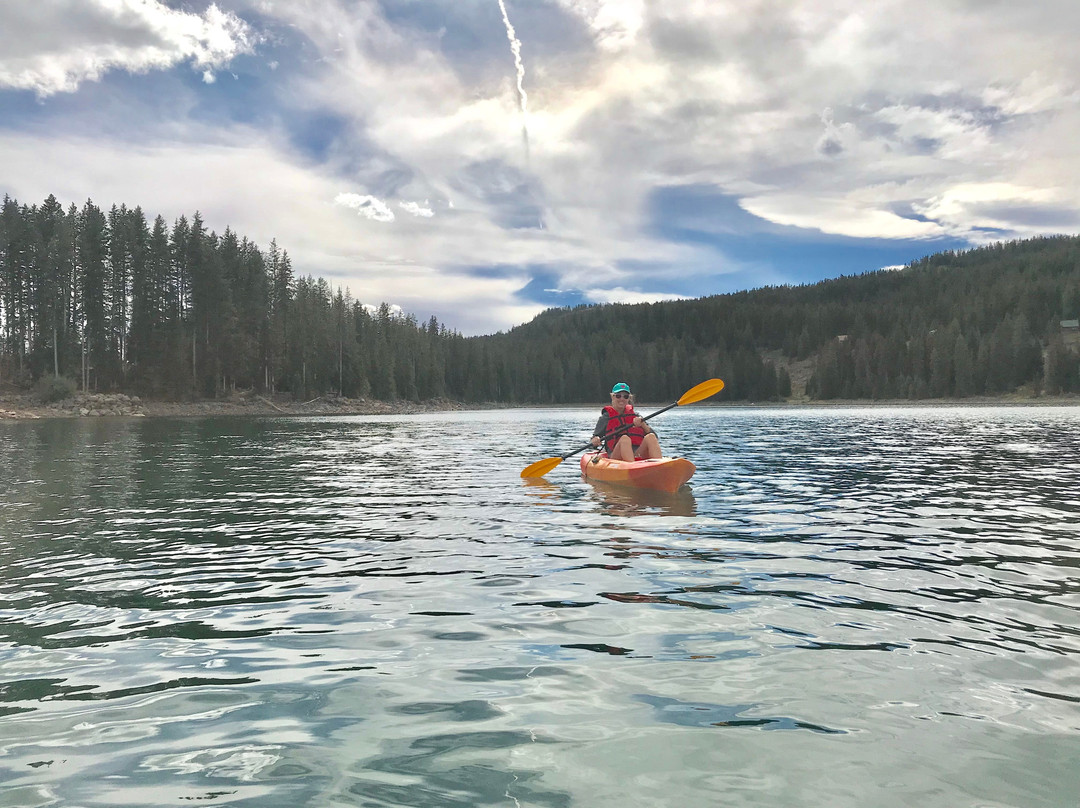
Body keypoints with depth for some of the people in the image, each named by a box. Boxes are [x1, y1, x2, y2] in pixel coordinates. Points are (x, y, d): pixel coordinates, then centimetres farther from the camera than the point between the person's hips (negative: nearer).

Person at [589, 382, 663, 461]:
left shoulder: (635, 415, 20)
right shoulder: (606, 417, 13)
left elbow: (653, 435, 10)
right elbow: (595, 436, 10)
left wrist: (642, 424, -9)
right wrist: (595, 440, -14)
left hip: (639, 454, 3)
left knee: (651, 437, -24)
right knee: (624, 438, -33)